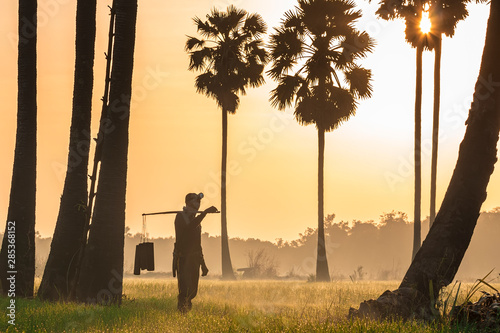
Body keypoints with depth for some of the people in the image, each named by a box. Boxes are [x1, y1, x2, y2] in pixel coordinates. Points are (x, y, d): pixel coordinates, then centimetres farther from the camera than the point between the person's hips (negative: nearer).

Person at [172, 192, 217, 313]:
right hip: (182, 259, -7)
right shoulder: (180, 217, -3)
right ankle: (182, 312, -9)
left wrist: (203, 264, 23)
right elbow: (189, 227, -27)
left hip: (194, 261, 7)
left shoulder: (196, 219, 20)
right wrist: (205, 212, -31)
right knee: (185, 289, -16)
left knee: (193, 291, 6)